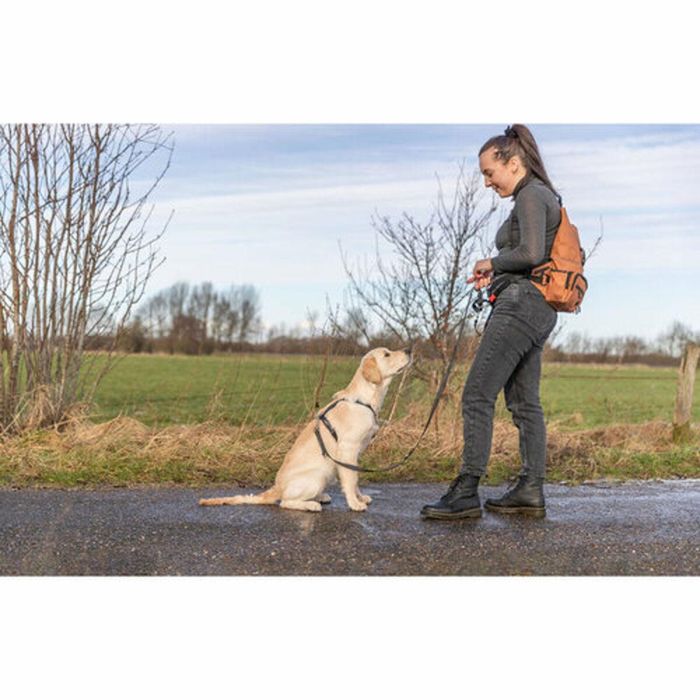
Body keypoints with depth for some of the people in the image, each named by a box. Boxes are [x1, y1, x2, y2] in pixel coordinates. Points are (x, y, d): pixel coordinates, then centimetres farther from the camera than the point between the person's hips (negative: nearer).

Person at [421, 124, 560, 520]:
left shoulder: (530, 196, -9)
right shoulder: (544, 196, 21)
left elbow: (531, 253, -22)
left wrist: (492, 262, -6)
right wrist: (495, 276, 13)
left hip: (522, 304, -11)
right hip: (537, 310, 11)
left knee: (477, 395, -11)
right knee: (524, 402, 10)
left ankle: (466, 493, -11)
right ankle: (531, 491, 13)